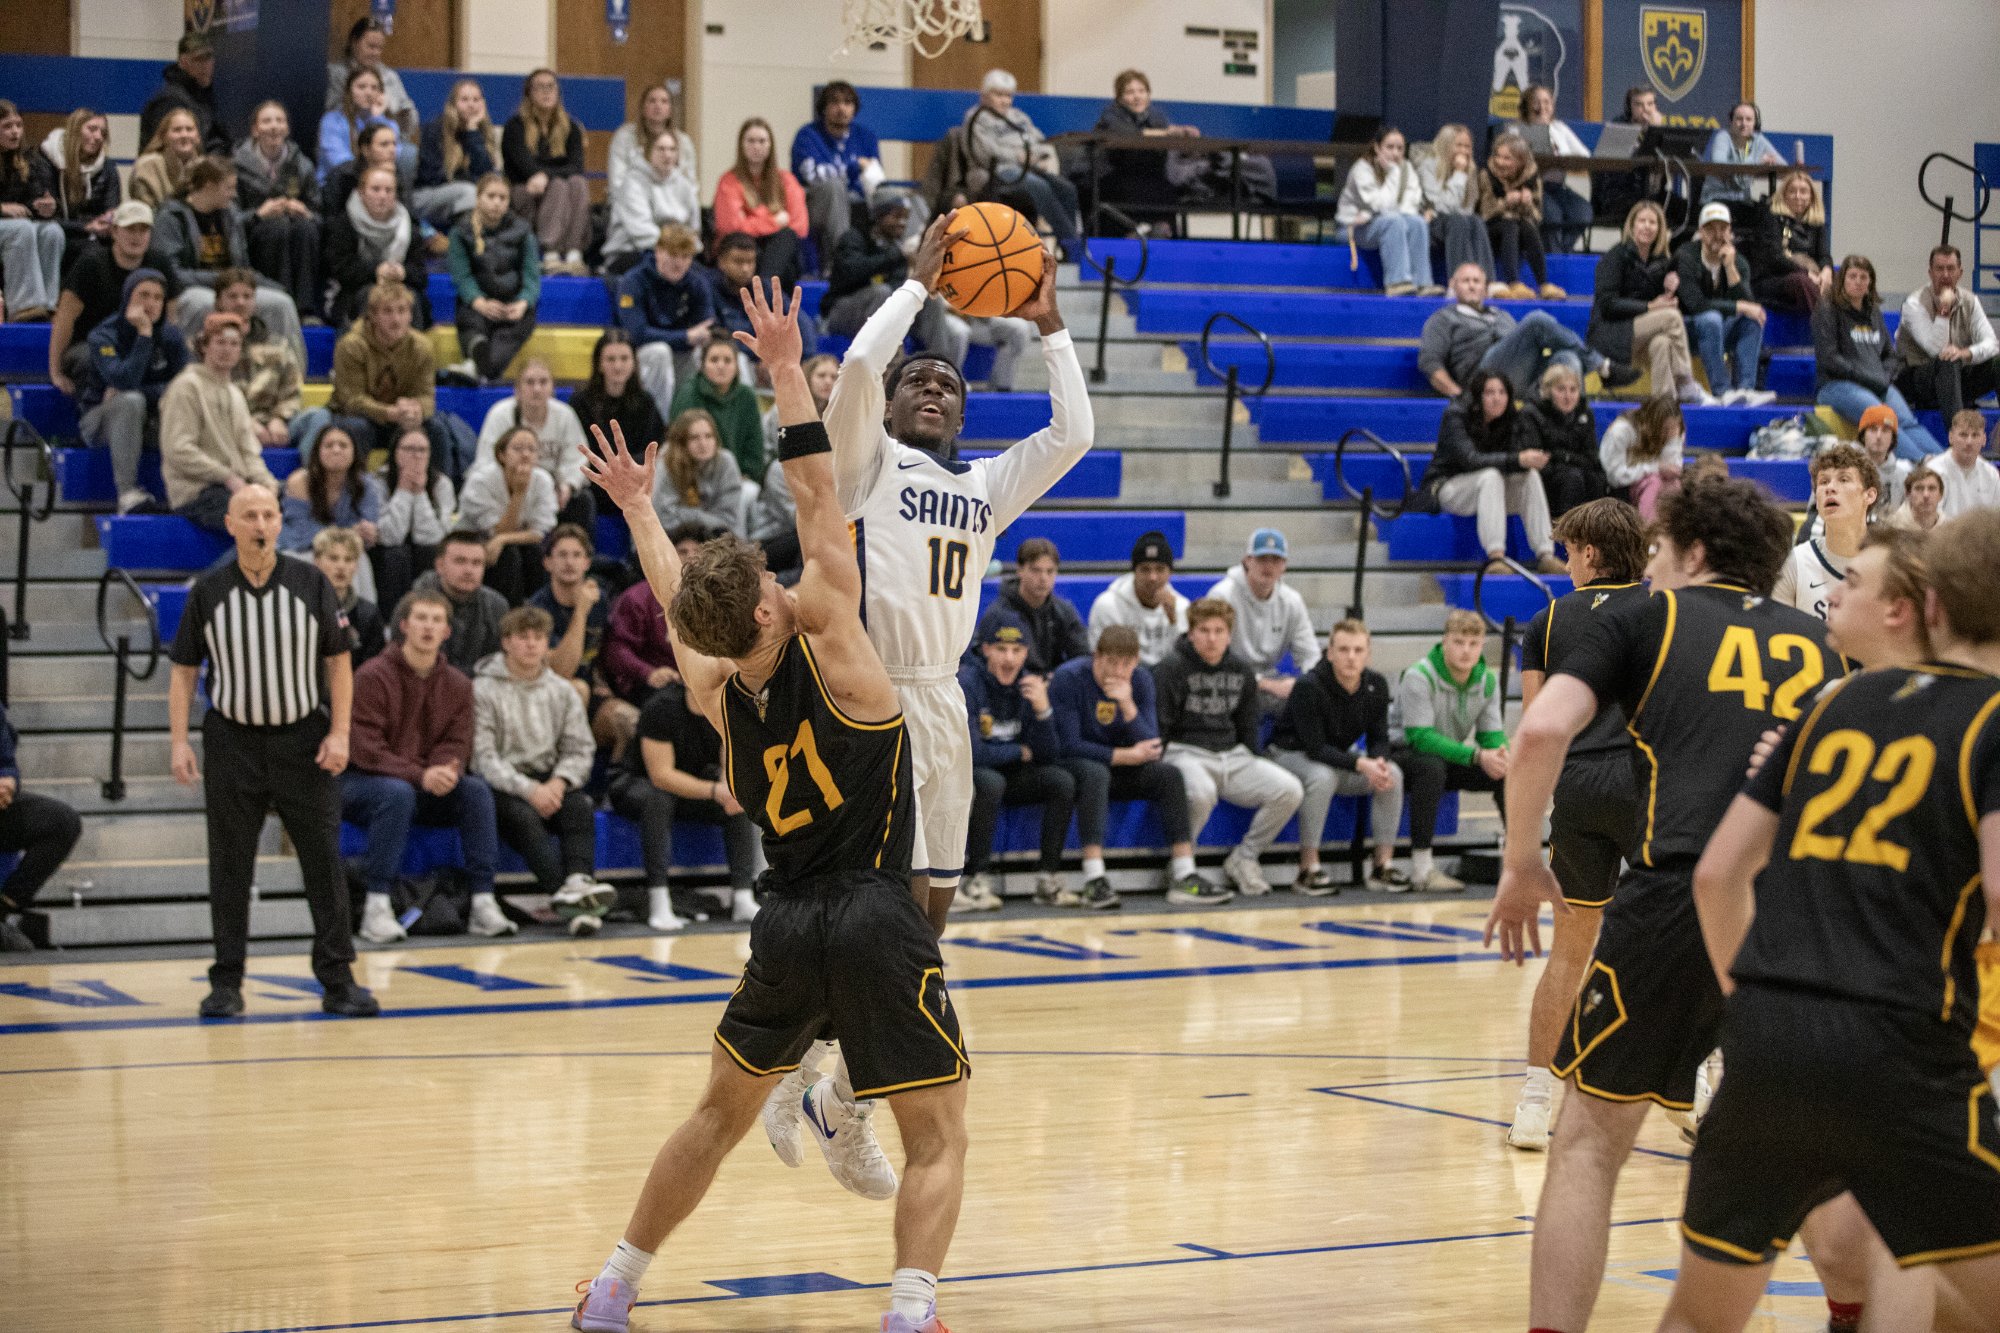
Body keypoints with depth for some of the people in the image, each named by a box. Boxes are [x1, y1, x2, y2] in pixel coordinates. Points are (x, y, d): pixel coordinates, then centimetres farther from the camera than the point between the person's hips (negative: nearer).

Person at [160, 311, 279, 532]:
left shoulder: (235, 394, 23)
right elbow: (178, 450, -12)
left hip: (236, 487, 8)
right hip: (195, 493, -8)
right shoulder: (186, 387, -4)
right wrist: (227, 477, -14)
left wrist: (264, 480, 0)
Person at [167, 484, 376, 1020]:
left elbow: (338, 662, 3)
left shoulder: (310, 583, 1)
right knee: (230, 866, 4)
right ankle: (226, 983, 11)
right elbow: (184, 670, 6)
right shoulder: (208, 592, 2)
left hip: (303, 739, 0)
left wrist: (339, 733, -6)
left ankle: (337, 980, 5)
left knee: (324, 861, -1)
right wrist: (179, 741, -4)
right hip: (233, 742, 0)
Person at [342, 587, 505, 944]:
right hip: (364, 782, -5)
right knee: (397, 793, -37)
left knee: (476, 790, -21)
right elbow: (364, 748, -19)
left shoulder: (457, 684, 6)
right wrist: (421, 776, -29)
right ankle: (376, 909, -35)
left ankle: (483, 902, -22)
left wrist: (446, 772, -25)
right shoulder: (373, 677, -12)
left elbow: (456, 743, 1)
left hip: (427, 788, 5)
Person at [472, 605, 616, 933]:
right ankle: (564, 895, -50)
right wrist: (528, 789, -23)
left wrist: (559, 782, -14)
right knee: (524, 818, -34)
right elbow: (483, 757, -10)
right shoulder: (483, 690, -1)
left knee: (579, 807, -28)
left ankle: (578, 881, -48)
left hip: (550, 784, 4)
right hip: (501, 786, -4)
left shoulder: (562, 691, 15)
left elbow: (580, 749, 8)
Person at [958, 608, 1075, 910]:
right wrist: (1019, 752, -9)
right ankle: (977, 881, -29)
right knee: (991, 782, -36)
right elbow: (971, 752, -24)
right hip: (966, 777, -6)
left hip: (1010, 775, 6)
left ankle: (1048, 878, -12)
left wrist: (1043, 711, -20)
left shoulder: (1029, 687, -1)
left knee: (1063, 781, -16)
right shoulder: (967, 683, -19)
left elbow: (1048, 756, -3)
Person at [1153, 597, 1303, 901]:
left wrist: (1250, 768, 14)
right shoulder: (1172, 669, -4)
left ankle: (1243, 858, 0)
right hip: (1186, 753, -6)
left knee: (1290, 790, -16)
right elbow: (1158, 725, -5)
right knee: (1202, 793, -42)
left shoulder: (1241, 671, 14)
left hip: (1233, 755, 6)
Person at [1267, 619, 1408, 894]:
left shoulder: (1376, 685, -8)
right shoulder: (1308, 687, -26)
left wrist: (1379, 763, -27)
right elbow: (1316, 747, -27)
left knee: (1393, 773, -18)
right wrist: (1361, 765, -38)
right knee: (1323, 777, -38)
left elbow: (1379, 738, -2)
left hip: (1339, 756, 6)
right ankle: (1309, 869, -31)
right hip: (1292, 755, -6)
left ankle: (1383, 865, -12)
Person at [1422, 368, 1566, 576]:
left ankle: (1546, 554, -31)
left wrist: (1529, 462, -31)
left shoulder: (1510, 419, 2)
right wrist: (1518, 460, -39)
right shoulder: (1455, 416, -16)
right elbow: (1470, 459, -30)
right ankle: (1495, 557, -48)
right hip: (1445, 486, -6)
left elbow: (1511, 461, -5)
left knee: (1531, 476, -20)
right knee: (1491, 476, -35)